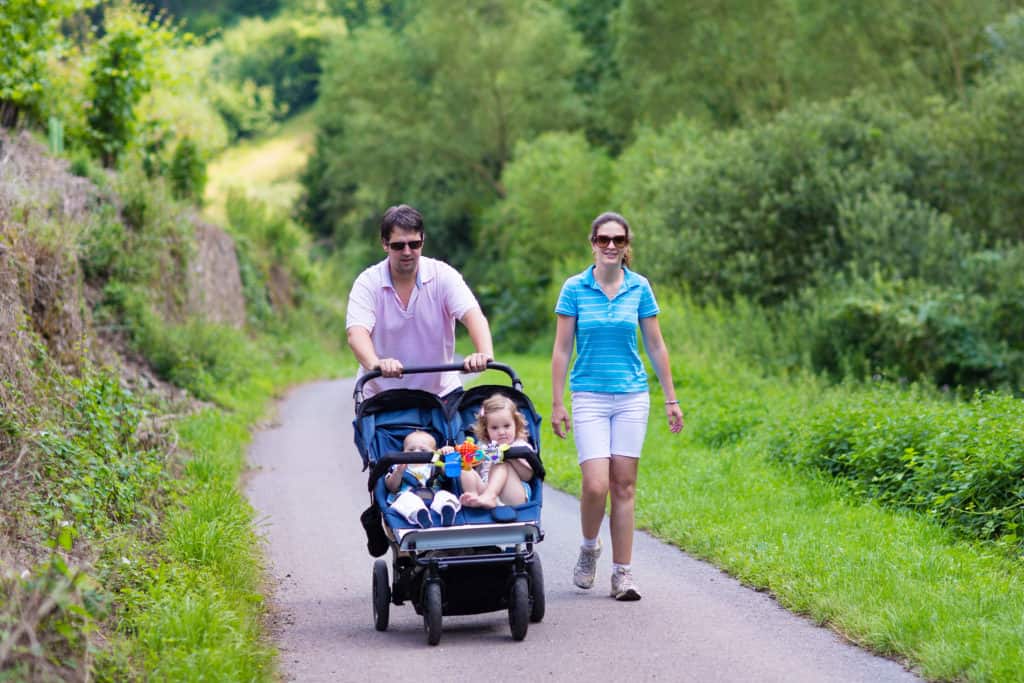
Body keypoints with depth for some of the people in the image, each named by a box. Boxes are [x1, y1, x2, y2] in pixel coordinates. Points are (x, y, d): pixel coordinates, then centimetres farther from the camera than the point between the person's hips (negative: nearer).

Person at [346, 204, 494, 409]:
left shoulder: (443, 275, -4)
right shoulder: (368, 283, -7)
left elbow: (473, 315, -18)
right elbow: (356, 333, -21)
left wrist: (485, 354, -40)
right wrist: (375, 363, -44)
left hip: (441, 391, 0)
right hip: (381, 396, 0)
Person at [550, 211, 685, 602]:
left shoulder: (639, 288, 3)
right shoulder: (575, 288, -2)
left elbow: (656, 346, 9)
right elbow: (562, 349, 1)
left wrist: (671, 399, 8)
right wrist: (557, 403, -2)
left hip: (632, 397, 2)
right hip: (590, 397, -2)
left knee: (624, 486, 1)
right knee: (596, 486, -12)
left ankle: (622, 574, 7)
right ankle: (589, 549, 17)